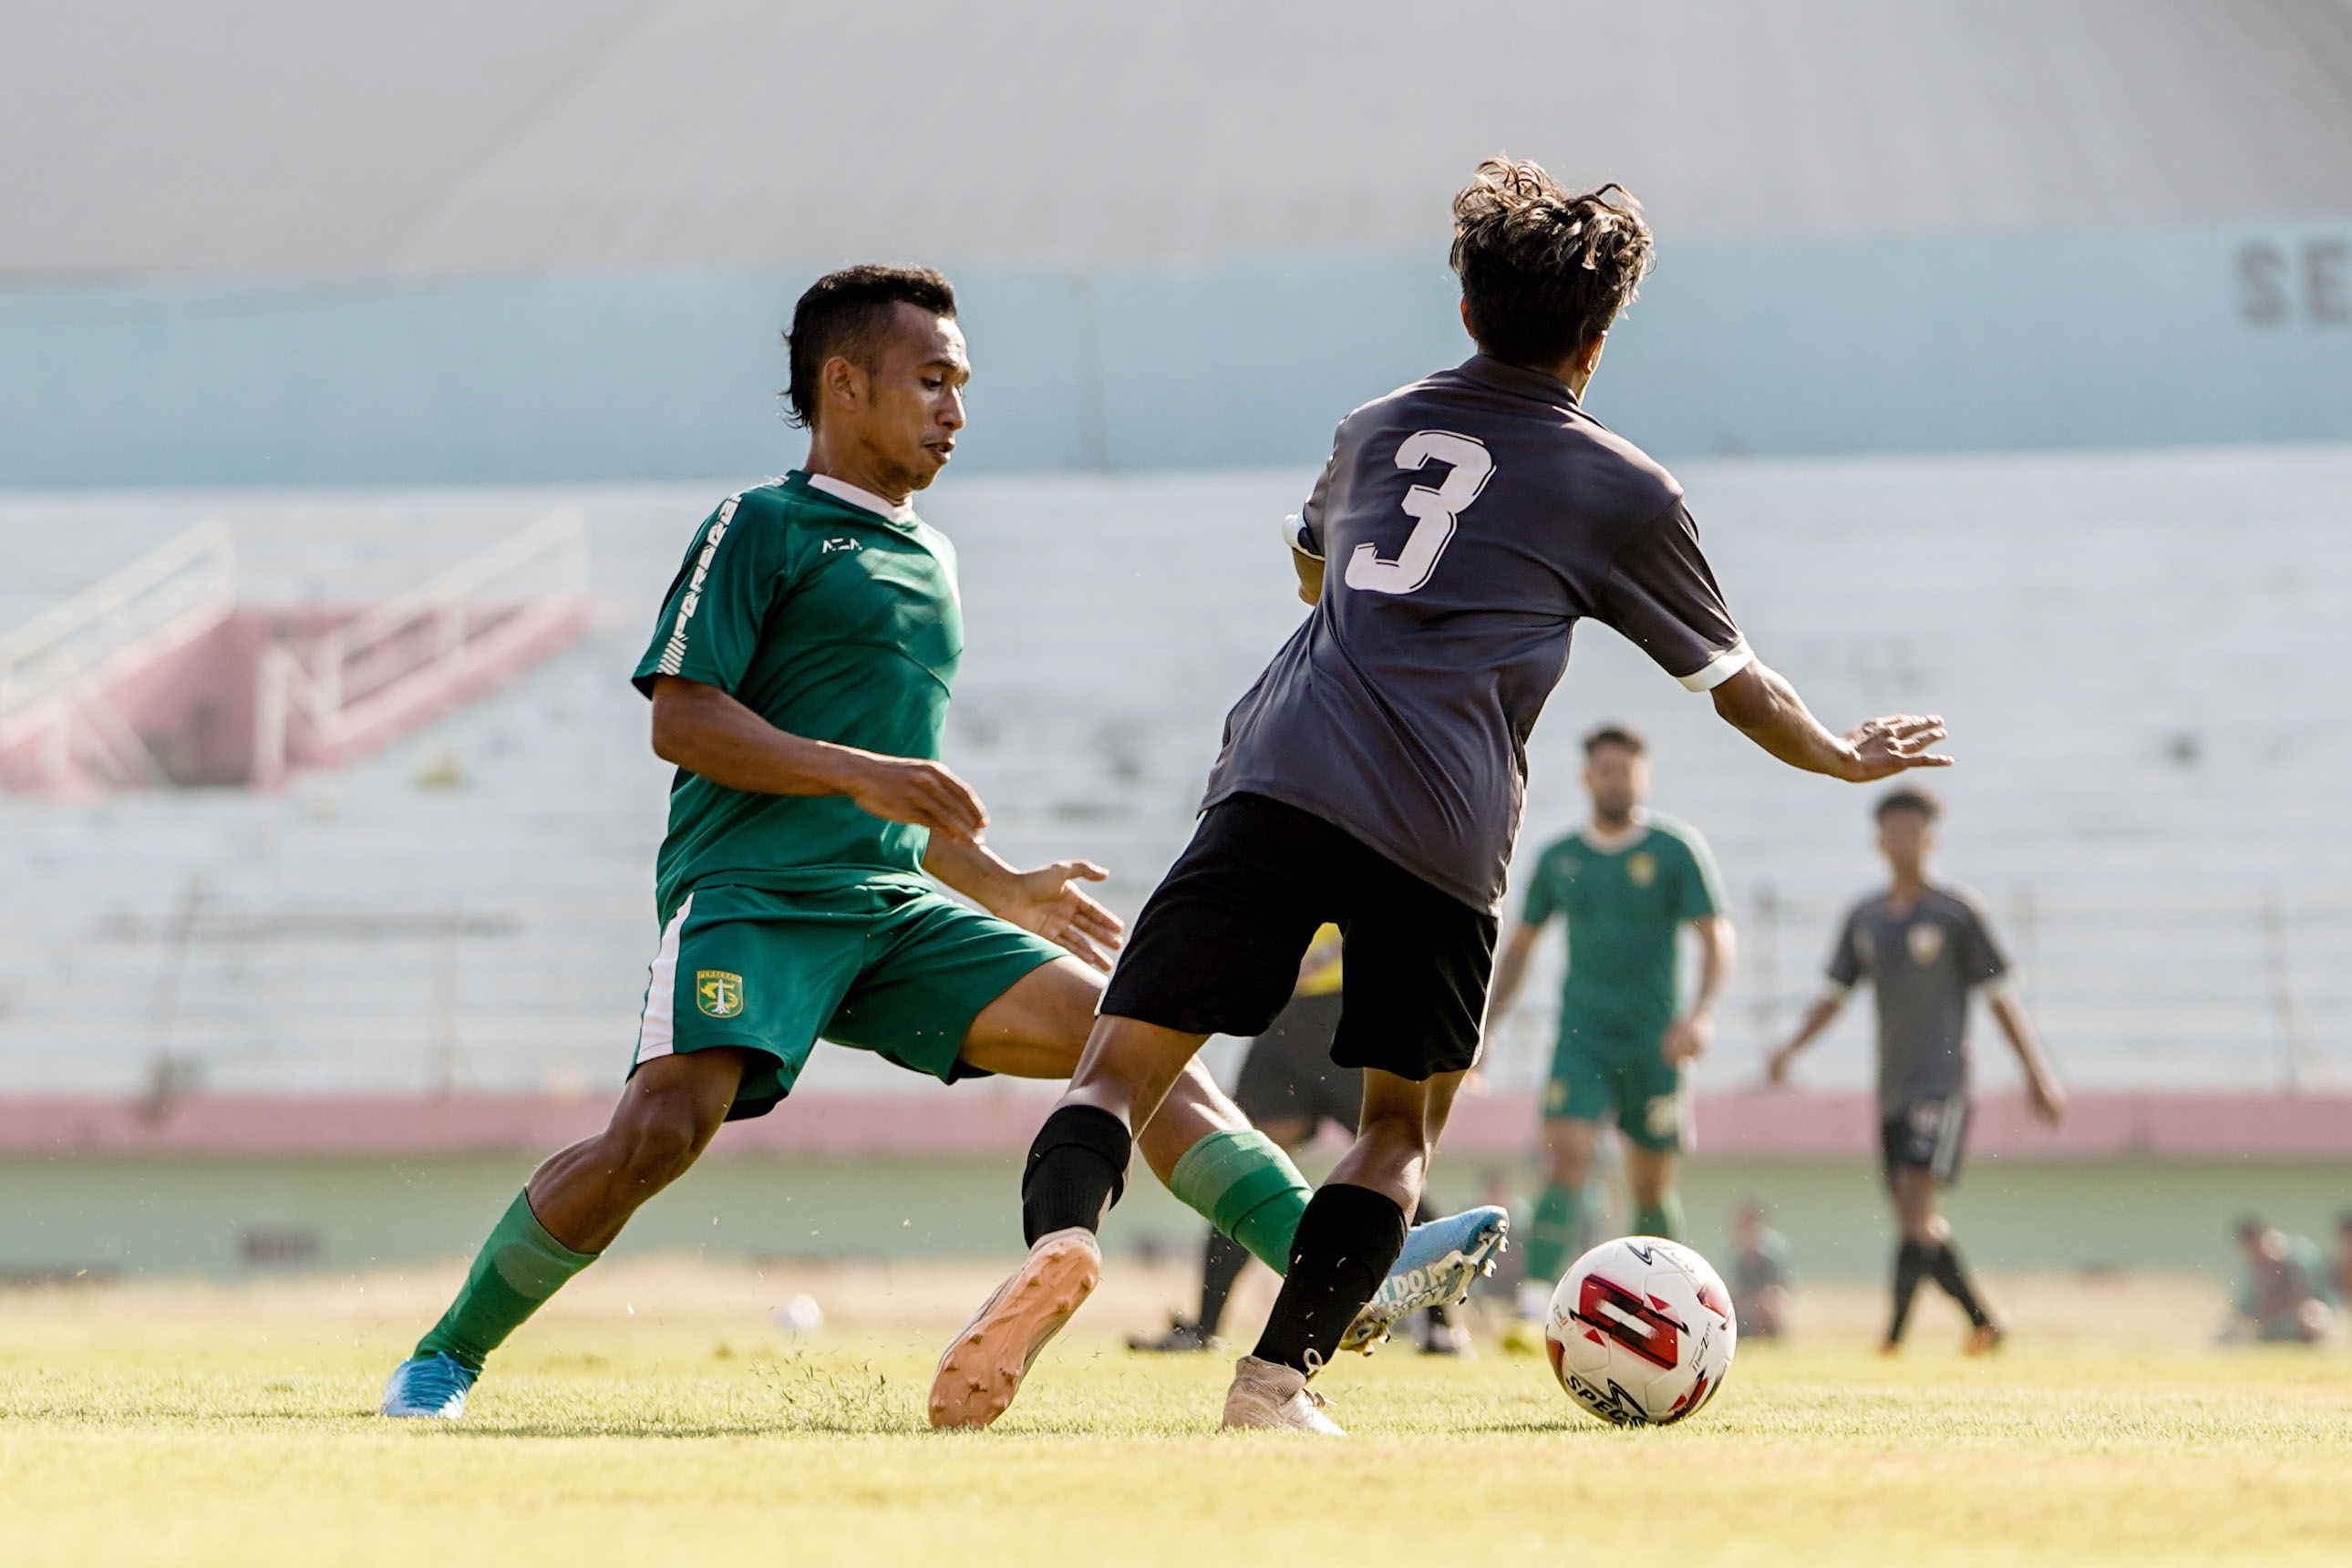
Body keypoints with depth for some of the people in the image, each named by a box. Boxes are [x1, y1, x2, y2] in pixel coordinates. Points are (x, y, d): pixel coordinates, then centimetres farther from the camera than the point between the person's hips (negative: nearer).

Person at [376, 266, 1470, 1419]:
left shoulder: (928, 558, 26)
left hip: (894, 907, 7)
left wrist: (1009, 890, 26)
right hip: (748, 892, -7)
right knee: (663, 1127, -26)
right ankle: (447, 1357, -8)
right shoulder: (762, 527, 3)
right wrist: (858, 772, -17)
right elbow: (680, 719, -7)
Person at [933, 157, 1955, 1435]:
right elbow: (1736, 685, 26)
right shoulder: (1626, 492, 15)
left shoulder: (1376, 429, 26)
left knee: (1125, 1064, -3)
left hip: (1279, 778, 2)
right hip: (1439, 831, -1)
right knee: (1399, 1124, 15)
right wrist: (1847, 757, 45)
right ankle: (1282, 1372, -2)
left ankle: (1060, 1236, -34)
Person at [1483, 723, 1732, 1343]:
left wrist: (1702, 1010, -21)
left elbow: (1716, 936, -5)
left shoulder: (1677, 848, -1)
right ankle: (1534, 1309, -26)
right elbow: (1519, 946, 18)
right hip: (1582, 1033, 1)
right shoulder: (1559, 858, 8)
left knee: (1652, 1185, 5)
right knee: (1566, 1158, -17)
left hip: (1653, 1038, -1)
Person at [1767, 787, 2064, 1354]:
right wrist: (1791, 1048, 0)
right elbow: (1834, 995, 16)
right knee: (1915, 1220, 7)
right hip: (1892, 1088, 6)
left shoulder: (1957, 914, -2)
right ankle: (1983, 1322, 22)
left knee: (1915, 1202, -20)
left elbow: (1999, 997, 1)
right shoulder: (1863, 919, 13)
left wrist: (2036, 1073, 0)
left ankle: (1896, 1331, -26)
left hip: (1941, 1080, -6)